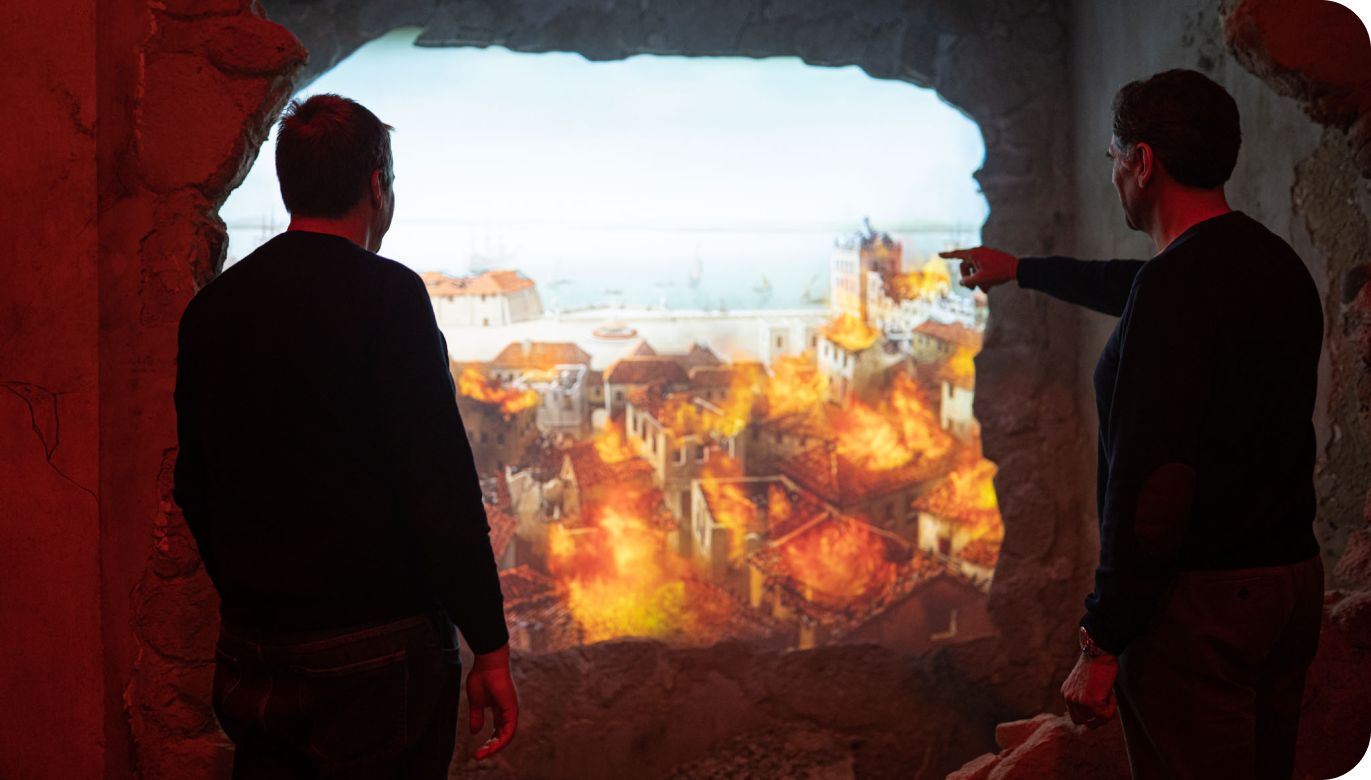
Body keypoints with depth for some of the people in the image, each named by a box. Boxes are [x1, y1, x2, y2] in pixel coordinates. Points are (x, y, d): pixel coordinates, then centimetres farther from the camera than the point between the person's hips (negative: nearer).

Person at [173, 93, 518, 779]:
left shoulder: (209, 309, 8)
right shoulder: (386, 294, -12)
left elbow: (194, 490, 13)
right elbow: (440, 487, -16)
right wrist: (489, 648, -10)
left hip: (249, 648, 6)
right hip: (378, 647, -6)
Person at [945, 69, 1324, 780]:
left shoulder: (1176, 282, -19)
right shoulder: (1278, 263, 10)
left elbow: (1150, 483, -25)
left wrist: (1102, 645, -20)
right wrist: (1018, 269, 44)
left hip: (1200, 598, -9)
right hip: (1292, 581, 9)